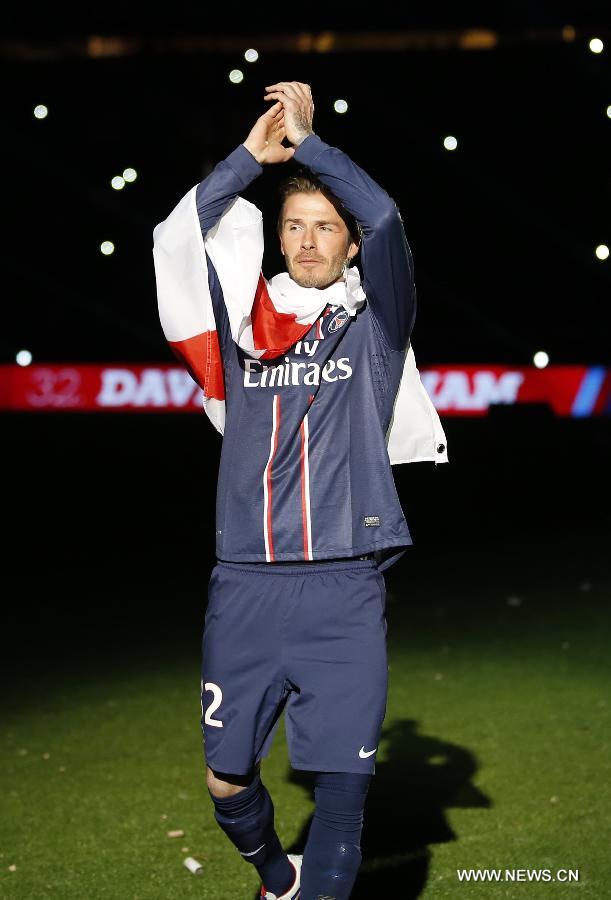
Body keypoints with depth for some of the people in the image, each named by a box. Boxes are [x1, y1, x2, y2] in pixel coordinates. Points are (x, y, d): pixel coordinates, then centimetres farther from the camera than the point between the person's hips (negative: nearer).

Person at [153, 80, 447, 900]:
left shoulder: (374, 325, 7)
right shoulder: (243, 326, 12)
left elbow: (386, 222, -9)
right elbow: (177, 241, 2)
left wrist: (307, 142, -5)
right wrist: (253, 153, 2)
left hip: (344, 587, -2)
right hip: (245, 585, 2)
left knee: (342, 784, -9)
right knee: (227, 779, 10)